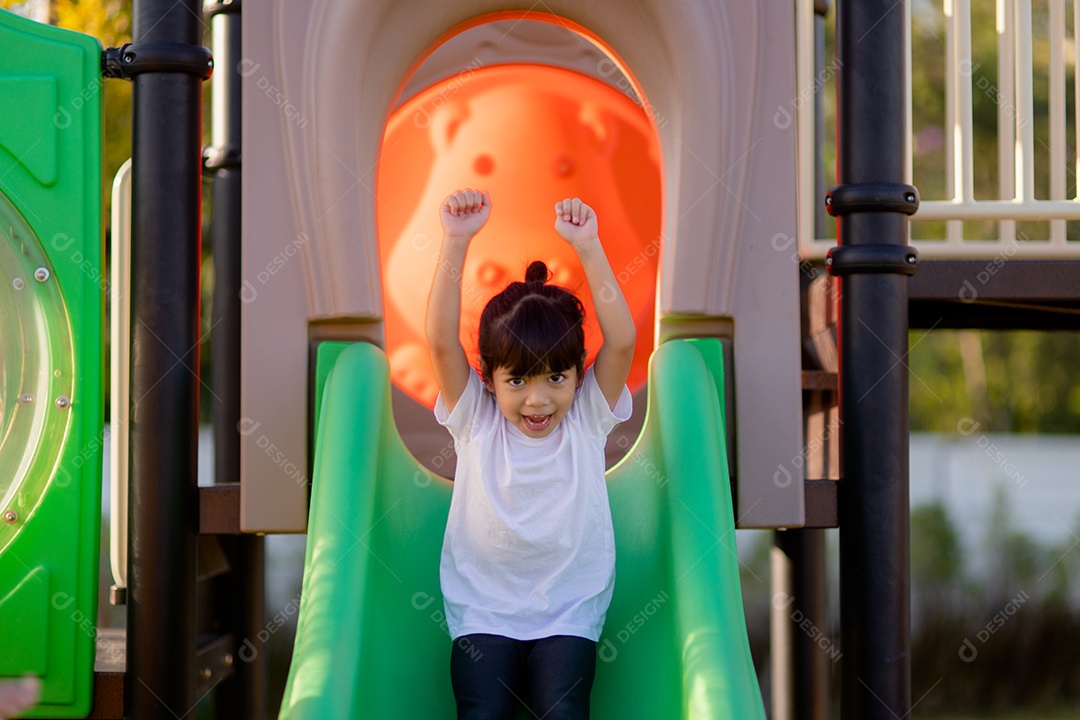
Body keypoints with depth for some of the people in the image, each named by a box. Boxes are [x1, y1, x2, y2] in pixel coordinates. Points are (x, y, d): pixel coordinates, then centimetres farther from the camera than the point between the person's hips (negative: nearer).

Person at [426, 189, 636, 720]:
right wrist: (455, 241, -27)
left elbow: (621, 341, -17)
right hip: (482, 609, 0)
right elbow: (441, 340, -17)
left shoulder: (587, 418, -3)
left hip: (568, 610, 0)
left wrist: (587, 246, -25)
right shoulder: (475, 419, -4)